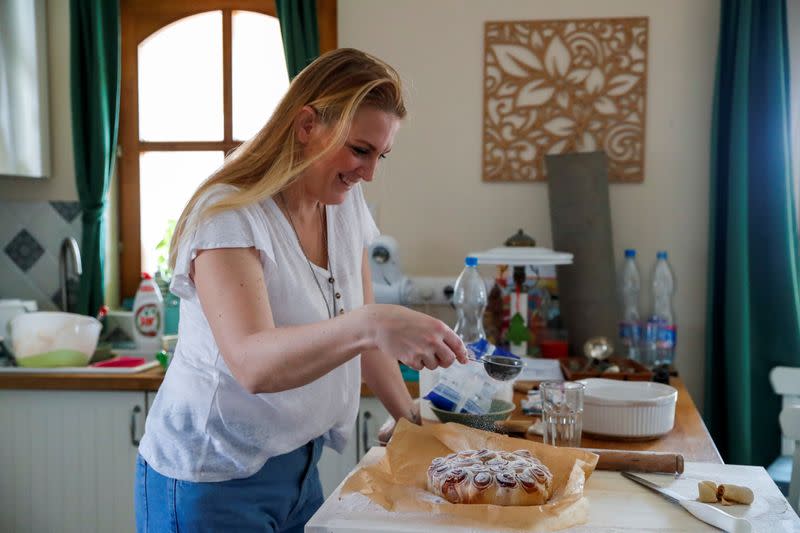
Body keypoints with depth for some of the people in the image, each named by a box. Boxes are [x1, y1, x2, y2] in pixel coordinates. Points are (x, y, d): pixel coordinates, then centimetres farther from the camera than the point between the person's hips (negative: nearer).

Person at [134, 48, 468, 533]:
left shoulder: (346, 204, 1)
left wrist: (408, 413, 3)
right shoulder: (229, 215, -21)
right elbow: (253, 364, -35)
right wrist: (371, 324, -49)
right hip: (213, 479, -6)